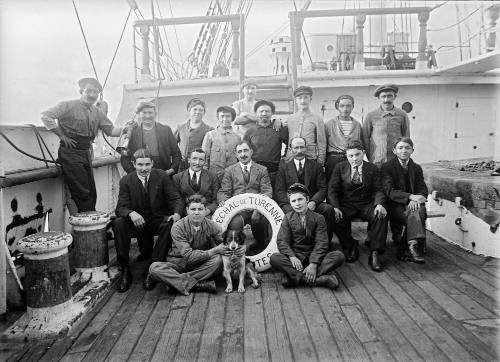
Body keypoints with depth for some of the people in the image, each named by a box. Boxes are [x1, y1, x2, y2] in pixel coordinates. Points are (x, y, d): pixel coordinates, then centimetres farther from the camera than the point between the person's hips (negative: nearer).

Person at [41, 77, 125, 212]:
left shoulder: (97, 112, 12)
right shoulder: (69, 106, -7)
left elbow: (111, 130, 10)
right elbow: (45, 116, -13)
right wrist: (62, 135, -11)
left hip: (86, 154, 6)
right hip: (70, 153, -6)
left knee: (92, 194, 8)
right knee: (82, 194, -7)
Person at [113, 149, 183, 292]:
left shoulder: (162, 176, -3)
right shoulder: (126, 181, -2)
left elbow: (175, 199, -4)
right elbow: (120, 207, -9)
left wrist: (176, 213, -27)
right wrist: (131, 213, -34)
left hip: (159, 221, 0)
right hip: (138, 222, 1)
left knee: (171, 224, -33)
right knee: (118, 223, -28)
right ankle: (124, 271, -19)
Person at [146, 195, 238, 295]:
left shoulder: (211, 225, -8)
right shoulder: (178, 227, -17)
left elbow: (226, 243, -6)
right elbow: (188, 256, -23)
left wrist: (238, 249, -30)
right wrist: (214, 251, -28)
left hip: (201, 264, 2)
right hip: (179, 263, -2)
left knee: (218, 260, -29)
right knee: (154, 267, -29)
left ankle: (174, 280, -24)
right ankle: (197, 285, -30)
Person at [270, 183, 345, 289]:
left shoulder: (318, 218, 2)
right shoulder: (288, 218, 6)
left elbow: (321, 243, -7)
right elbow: (282, 241, -3)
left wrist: (314, 264, -23)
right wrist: (292, 256, -23)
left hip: (313, 256, 0)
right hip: (295, 257, 0)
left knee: (339, 256, -25)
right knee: (274, 258, -29)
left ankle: (294, 277, -35)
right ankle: (319, 279, -37)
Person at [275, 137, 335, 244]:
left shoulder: (316, 166, 16)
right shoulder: (283, 167, 14)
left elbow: (322, 189, 6)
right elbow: (279, 191, 4)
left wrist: (313, 202, -15)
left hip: (310, 204, 2)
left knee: (329, 209, -27)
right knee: (290, 211, -36)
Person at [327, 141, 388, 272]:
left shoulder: (373, 169, 7)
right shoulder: (340, 168, 4)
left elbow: (378, 191, 2)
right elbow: (332, 190, -2)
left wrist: (379, 204, -21)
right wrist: (335, 207, -21)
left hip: (366, 205, 1)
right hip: (346, 205, 0)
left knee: (381, 216, -29)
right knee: (335, 218, -30)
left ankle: (374, 254, -22)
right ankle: (350, 246, -4)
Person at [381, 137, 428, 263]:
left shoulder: (417, 168, 17)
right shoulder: (387, 167, 2)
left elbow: (423, 190, 8)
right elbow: (389, 191, -11)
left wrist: (416, 199, -17)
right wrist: (411, 196, -25)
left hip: (412, 203, 4)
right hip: (395, 205, -4)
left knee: (419, 210, -32)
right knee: (414, 216, -33)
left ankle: (406, 247, -29)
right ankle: (412, 247, -33)